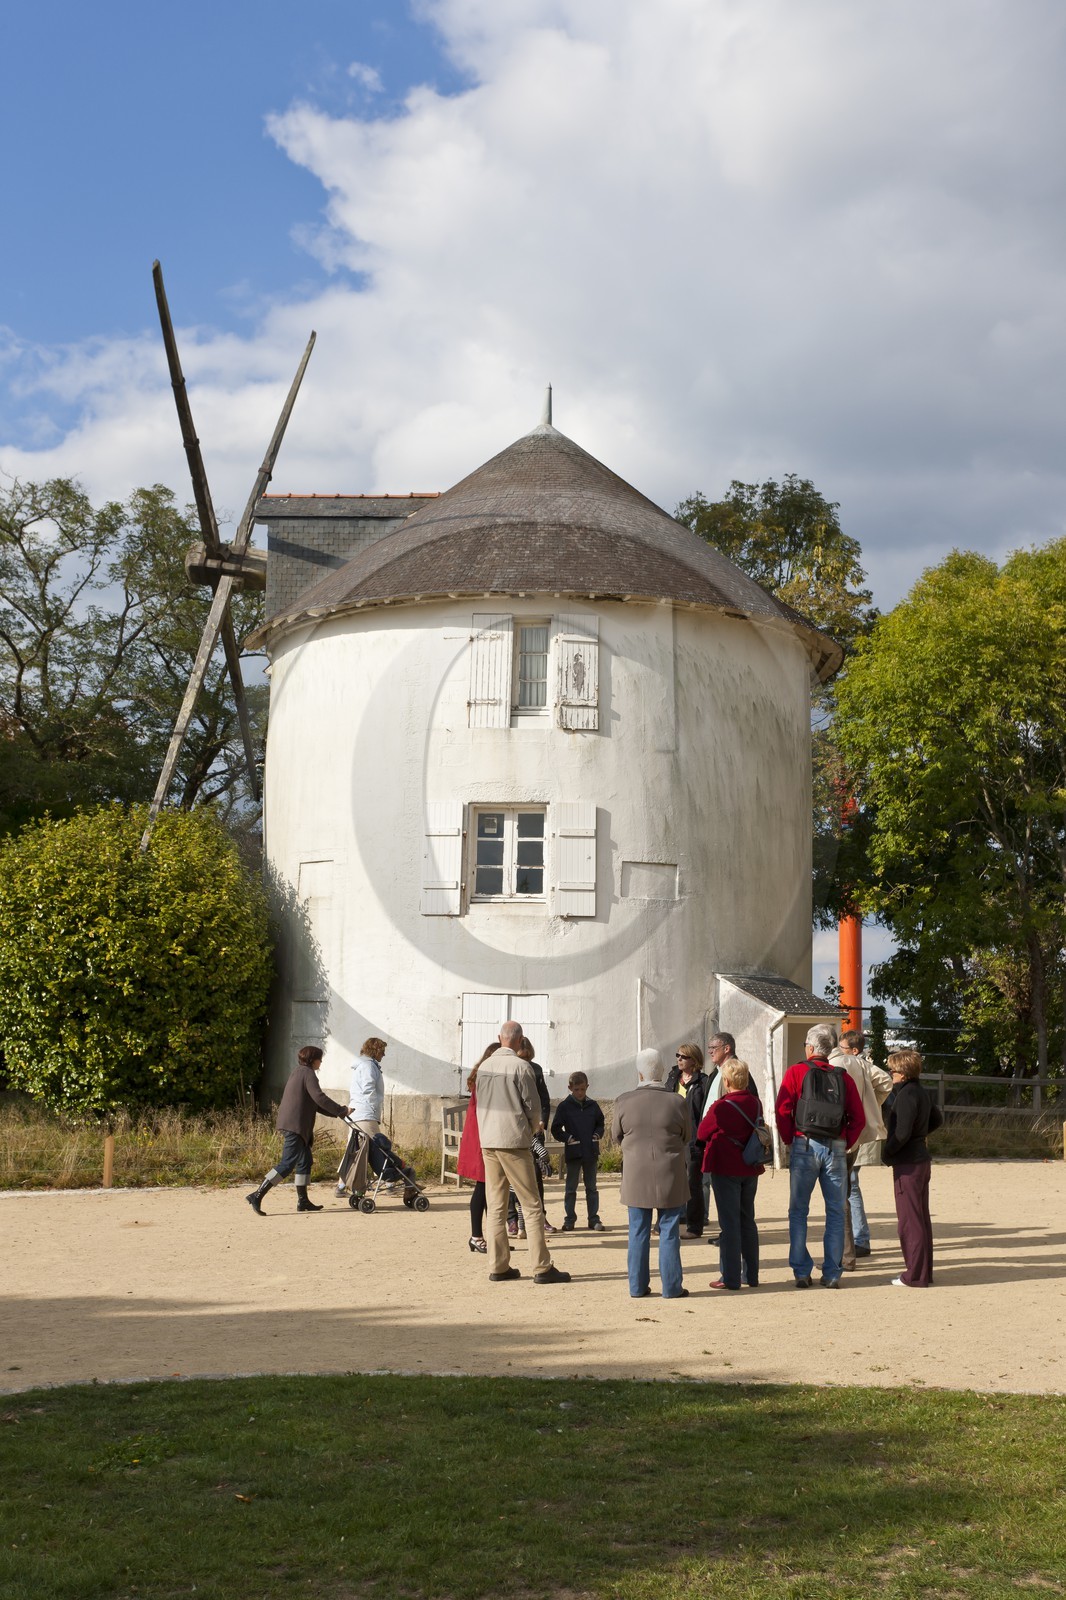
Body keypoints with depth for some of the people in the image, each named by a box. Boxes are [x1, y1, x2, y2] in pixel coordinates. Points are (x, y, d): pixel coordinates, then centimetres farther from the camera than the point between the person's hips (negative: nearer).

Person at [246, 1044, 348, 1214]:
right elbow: (319, 1098, -17)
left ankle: (303, 1200, 17)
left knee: (305, 1161, 15)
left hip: (293, 1124, 11)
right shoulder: (308, 1073, -8)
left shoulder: (298, 1072, 22)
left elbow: (314, 1103, 25)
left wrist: (337, 1113, 19)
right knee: (288, 1163, -13)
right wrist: (341, 1111, -8)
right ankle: (257, 1195, -18)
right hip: (295, 1125, -11)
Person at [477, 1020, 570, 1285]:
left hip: (488, 1142, 6)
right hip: (514, 1143, -6)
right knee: (532, 1206, -2)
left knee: (496, 1206, 9)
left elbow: (481, 1103, 12)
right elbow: (534, 1107, -9)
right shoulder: (520, 1067, -11)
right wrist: (529, 1130, 10)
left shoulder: (484, 1066, 8)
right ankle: (542, 1268, -4)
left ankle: (498, 1267, 10)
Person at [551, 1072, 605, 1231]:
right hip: (573, 1153, -2)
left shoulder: (592, 1105, 5)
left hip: (591, 1152, 2)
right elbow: (556, 1129, -1)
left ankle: (594, 1219, 13)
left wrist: (597, 1134, -1)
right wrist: (567, 1138, -15)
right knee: (571, 1188, 3)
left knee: (591, 1187, 8)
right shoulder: (565, 1106, -3)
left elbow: (600, 1123, 17)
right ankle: (569, 1220, 9)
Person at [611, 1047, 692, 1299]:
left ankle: (638, 1286, 14)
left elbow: (616, 1136, 5)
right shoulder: (677, 1103, -10)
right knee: (669, 1232, 6)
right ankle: (671, 1287, 9)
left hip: (636, 1176, 1)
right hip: (670, 1176, -1)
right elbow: (687, 1137, 4)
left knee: (638, 1232, 10)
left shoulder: (624, 1101, -7)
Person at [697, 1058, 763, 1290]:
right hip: (751, 1169, 6)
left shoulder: (720, 1107, -19)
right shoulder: (755, 1103, 0)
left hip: (726, 1170, -6)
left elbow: (702, 1133, -6)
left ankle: (731, 1278, 1)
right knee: (748, 1221, 15)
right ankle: (752, 1276, 19)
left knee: (729, 1223, 0)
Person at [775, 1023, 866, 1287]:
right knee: (835, 1211, 8)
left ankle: (802, 1272, 3)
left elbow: (782, 1110, -8)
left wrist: (789, 1141, 2)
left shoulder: (797, 1072, 0)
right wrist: (846, 1144, 10)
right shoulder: (843, 1077, 8)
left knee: (799, 1211, 6)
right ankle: (832, 1274, 6)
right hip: (836, 1148, 2)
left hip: (805, 1146, -2)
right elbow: (858, 1117, 4)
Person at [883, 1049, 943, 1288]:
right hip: (922, 1159, 9)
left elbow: (902, 1133, -22)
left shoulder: (906, 1095, -18)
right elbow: (937, 1118, 25)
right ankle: (923, 1272, 21)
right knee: (921, 1217, 14)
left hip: (907, 1163, -9)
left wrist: (887, 1154, -10)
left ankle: (915, 1275, -1)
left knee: (909, 1219, -4)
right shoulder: (922, 1093, 10)